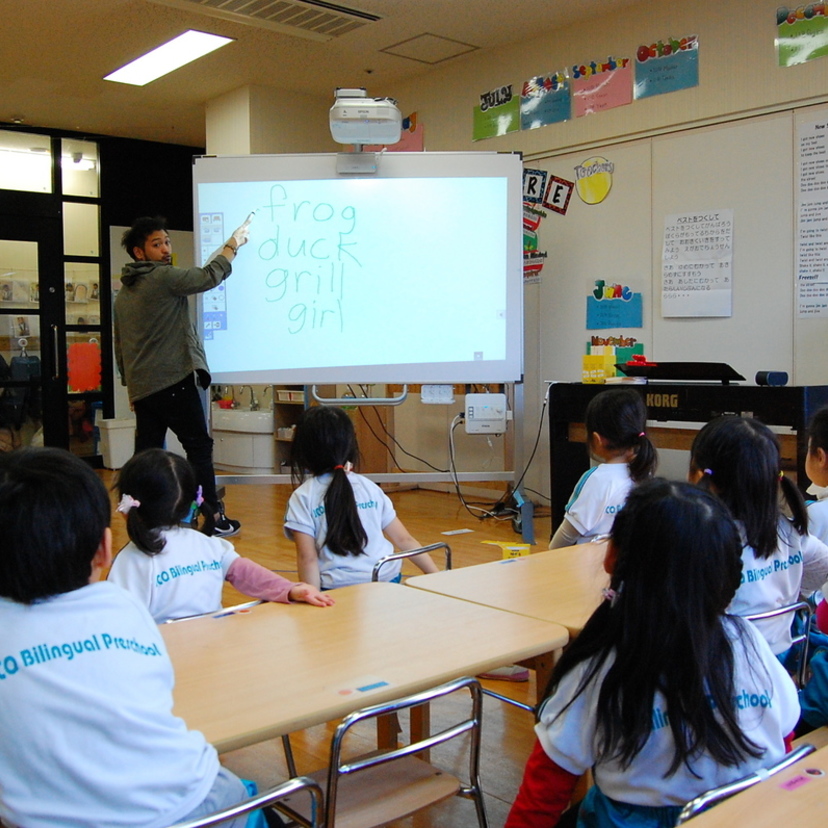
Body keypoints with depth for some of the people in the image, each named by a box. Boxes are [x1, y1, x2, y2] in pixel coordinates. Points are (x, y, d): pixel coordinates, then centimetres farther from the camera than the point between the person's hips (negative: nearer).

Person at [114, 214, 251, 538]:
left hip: (141, 387, 8)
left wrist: (130, 382, 28)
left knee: (147, 452, 9)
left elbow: (119, 345, 23)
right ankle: (213, 517, -1)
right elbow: (209, 276, -6)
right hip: (173, 380, -8)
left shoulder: (123, 293, 18)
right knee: (199, 446, -3)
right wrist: (233, 244, 8)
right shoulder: (164, 277, -8)